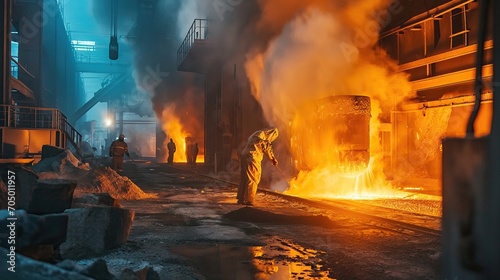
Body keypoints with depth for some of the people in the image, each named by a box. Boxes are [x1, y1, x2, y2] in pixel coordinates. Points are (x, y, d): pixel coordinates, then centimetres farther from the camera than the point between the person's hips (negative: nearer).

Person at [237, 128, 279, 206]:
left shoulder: (257, 134, 22)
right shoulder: (262, 135, -8)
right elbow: (268, 149, -6)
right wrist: (274, 159, 6)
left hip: (245, 156, 10)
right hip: (252, 158, -10)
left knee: (244, 179, 13)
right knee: (252, 180, -3)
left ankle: (241, 199, 17)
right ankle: (248, 200, -2)